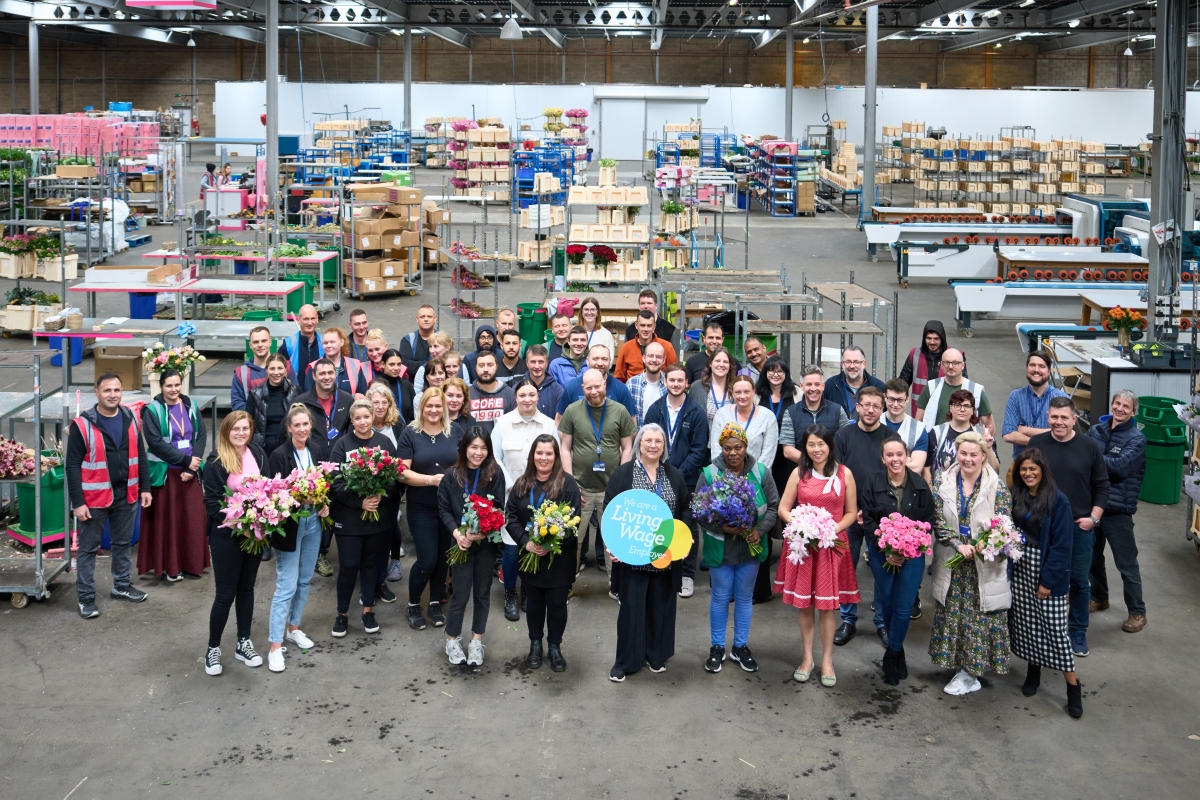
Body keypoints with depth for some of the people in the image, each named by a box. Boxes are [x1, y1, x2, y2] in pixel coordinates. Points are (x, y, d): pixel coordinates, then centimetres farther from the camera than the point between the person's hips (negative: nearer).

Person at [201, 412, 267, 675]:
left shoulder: (258, 454, 2)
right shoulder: (216, 462, -12)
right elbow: (212, 502, -13)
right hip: (227, 535, -5)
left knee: (246, 588, 15)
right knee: (225, 593, 0)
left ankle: (243, 644, 27)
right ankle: (213, 649, 15)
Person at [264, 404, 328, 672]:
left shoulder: (315, 452, 5)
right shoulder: (279, 455, -13)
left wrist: (324, 506, -1)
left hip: (313, 522, 6)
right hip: (289, 524, -6)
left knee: (304, 580, 16)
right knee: (287, 586, -7)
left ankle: (293, 628, 33)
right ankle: (275, 646, -2)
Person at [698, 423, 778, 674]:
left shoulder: (761, 472, -5)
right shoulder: (709, 474, -11)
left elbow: (773, 506, 0)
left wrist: (760, 531, -15)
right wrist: (723, 528, -23)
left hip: (751, 547, 2)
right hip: (720, 547, -2)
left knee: (745, 597, 14)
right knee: (720, 598, 10)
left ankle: (740, 647, 29)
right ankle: (717, 647, 25)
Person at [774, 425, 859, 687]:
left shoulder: (844, 474, -1)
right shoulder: (799, 473, 1)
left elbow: (851, 513, 3)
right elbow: (783, 509, 3)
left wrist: (832, 530, -13)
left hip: (833, 545, -1)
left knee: (828, 604, 4)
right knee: (805, 604, 8)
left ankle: (827, 660, 16)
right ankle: (807, 657, 21)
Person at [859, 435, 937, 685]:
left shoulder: (920, 484, -4)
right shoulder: (872, 483, -5)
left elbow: (929, 521, -2)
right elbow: (867, 521, -5)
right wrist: (886, 549, -14)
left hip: (912, 555, 0)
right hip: (882, 554, 1)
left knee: (904, 608, -2)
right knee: (886, 605, 10)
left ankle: (892, 657, 15)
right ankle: (897, 651, 31)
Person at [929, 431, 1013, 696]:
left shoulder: (997, 486, -4)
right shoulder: (942, 482, 2)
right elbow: (938, 520, -4)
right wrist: (959, 545, -17)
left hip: (985, 565, -2)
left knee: (980, 616, -1)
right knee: (952, 614, 7)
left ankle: (969, 671, 11)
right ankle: (968, 673, 19)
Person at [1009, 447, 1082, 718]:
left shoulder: (1058, 500, -11)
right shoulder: (1015, 497, 3)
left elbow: (1061, 545, -13)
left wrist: (1048, 580, -14)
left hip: (1048, 571, -5)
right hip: (1020, 568, 5)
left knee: (1055, 627, -5)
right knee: (1025, 621, 10)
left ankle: (1073, 687, 3)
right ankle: (1033, 670, 29)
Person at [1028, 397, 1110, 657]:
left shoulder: (1090, 447, -4)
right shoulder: (1035, 445, -4)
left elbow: (1102, 487, 3)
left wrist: (1094, 517, -4)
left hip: (1080, 527, 0)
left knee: (1080, 582, 9)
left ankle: (1078, 632, 23)